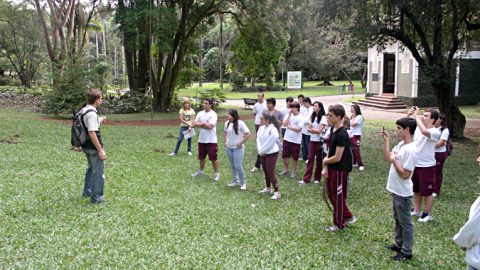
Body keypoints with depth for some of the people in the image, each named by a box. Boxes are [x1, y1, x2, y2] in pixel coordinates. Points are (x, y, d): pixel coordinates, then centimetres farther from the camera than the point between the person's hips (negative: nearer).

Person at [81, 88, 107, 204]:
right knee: (98, 172, 4)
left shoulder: (83, 111, 6)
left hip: (86, 146, 10)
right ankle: (96, 197, 14)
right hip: (94, 147, -10)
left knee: (91, 168, 28)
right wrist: (101, 150, -24)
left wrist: (98, 121, 19)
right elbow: (92, 133, -27)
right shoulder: (92, 114, -23)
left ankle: (87, 191, 41)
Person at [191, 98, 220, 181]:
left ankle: (217, 173, 12)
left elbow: (210, 126, -22)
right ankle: (200, 171, 36)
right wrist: (205, 124, -13)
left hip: (211, 140, -6)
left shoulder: (213, 114, -12)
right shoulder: (200, 113, 7)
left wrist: (201, 124, -8)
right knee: (201, 157, 18)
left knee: (213, 158, 0)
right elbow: (194, 124, -1)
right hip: (201, 139, 6)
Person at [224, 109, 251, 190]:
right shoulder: (227, 123, 2)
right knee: (232, 166, 14)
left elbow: (248, 134, -15)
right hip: (228, 148, 6)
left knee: (238, 166, -6)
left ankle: (243, 182, 12)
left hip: (238, 148, -6)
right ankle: (235, 181, 29)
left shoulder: (240, 123, -16)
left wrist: (241, 143, -14)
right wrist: (225, 141, 9)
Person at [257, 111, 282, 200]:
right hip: (263, 154, 7)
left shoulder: (273, 130, -21)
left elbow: (269, 143, -20)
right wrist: (260, 150, -7)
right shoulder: (261, 128, 1)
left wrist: (262, 151, -11)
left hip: (271, 154, -7)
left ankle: (277, 192, 1)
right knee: (266, 172, 19)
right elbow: (258, 139, 4)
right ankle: (268, 188, 36)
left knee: (271, 173, -7)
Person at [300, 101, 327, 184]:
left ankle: (317, 178, 17)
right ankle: (306, 179, 3)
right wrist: (316, 130, -11)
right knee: (310, 159, 3)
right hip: (312, 140, 5)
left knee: (319, 160, 6)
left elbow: (319, 130, -15)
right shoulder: (312, 117, 10)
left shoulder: (323, 118, -10)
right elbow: (308, 129, 3)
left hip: (319, 141, -5)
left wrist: (312, 129, -3)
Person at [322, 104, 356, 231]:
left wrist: (325, 161, -7)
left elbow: (337, 157, -25)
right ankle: (348, 217, 34)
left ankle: (339, 224, 24)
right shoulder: (333, 129, 4)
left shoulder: (342, 135, -25)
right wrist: (325, 168, 3)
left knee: (338, 196, 6)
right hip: (332, 168, 9)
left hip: (340, 169, -9)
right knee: (331, 193, 19)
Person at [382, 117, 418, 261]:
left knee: (405, 223, 6)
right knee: (398, 220, 22)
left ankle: (406, 251, 19)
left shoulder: (410, 150, -25)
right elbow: (386, 158, 10)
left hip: (403, 194, -9)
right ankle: (399, 244, 38)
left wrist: (394, 160, -19)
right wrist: (386, 140, 5)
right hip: (396, 190, 9)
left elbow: (405, 174, -26)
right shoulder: (401, 144, 3)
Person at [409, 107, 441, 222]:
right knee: (416, 190, 20)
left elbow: (424, 132, -39)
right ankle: (416, 210, 35)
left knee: (427, 192, 7)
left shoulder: (435, 132, -18)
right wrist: (408, 115, -13)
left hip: (427, 166, -6)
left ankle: (427, 214, 23)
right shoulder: (417, 128, 1)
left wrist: (416, 116, -31)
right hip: (415, 164, 6)